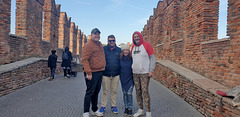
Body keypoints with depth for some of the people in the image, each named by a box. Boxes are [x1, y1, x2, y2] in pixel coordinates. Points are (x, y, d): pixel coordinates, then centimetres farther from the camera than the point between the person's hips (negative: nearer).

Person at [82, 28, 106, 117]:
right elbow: (84, 60, -18)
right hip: (93, 73, -8)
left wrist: (103, 69, 18)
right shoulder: (88, 45, -11)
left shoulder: (100, 44, 17)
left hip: (100, 72, 9)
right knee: (90, 92, -2)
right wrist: (88, 72, -23)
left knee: (96, 92, 16)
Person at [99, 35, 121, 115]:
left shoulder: (119, 50, 7)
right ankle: (103, 106, 19)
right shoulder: (103, 49, 1)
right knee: (105, 91, 6)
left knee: (114, 91, 11)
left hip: (116, 75, 2)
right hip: (105, 74, -2)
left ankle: (113, 106, 24)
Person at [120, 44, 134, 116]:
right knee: (124, 93, 11)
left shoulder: (132, 58, -9)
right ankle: (126, 107, 25)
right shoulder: (120, 59, -1)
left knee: (129, 93, -6)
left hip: (130, 78, -3)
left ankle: (130, 109, 7)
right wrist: (119, 77, 7)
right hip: (123, 78, 3)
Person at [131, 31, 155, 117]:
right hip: (135, 73, 6)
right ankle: (140, 110, 21)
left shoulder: (146, 45, -5)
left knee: (145, 91, -8)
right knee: (138, 91, 9)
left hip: (144, 73, -5)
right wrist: (132, 70, 15)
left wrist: (151, 70, -12)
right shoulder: (133, 47, 12)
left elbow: (152, 57, -6)